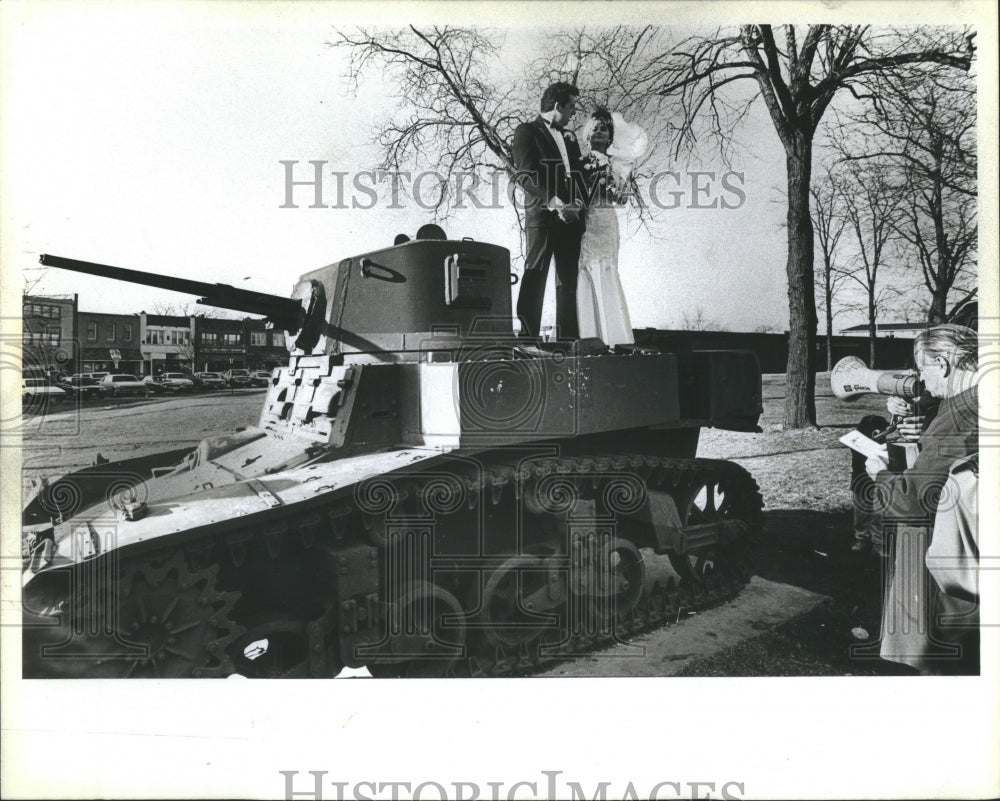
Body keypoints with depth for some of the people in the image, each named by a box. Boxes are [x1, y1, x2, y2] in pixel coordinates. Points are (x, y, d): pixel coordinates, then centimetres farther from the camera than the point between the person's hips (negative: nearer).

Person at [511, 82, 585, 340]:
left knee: (568, 281, 6)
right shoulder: (527, 131, 2)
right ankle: (528, 337, -7)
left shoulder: (569, 137, 23)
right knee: (535, 278, -9)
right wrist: (555, 203, -18)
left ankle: (568, 338, 9)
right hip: (542, 215, -7)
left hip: (569, 216, 7)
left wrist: (578, 202, 0)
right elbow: (525, 176, -9)